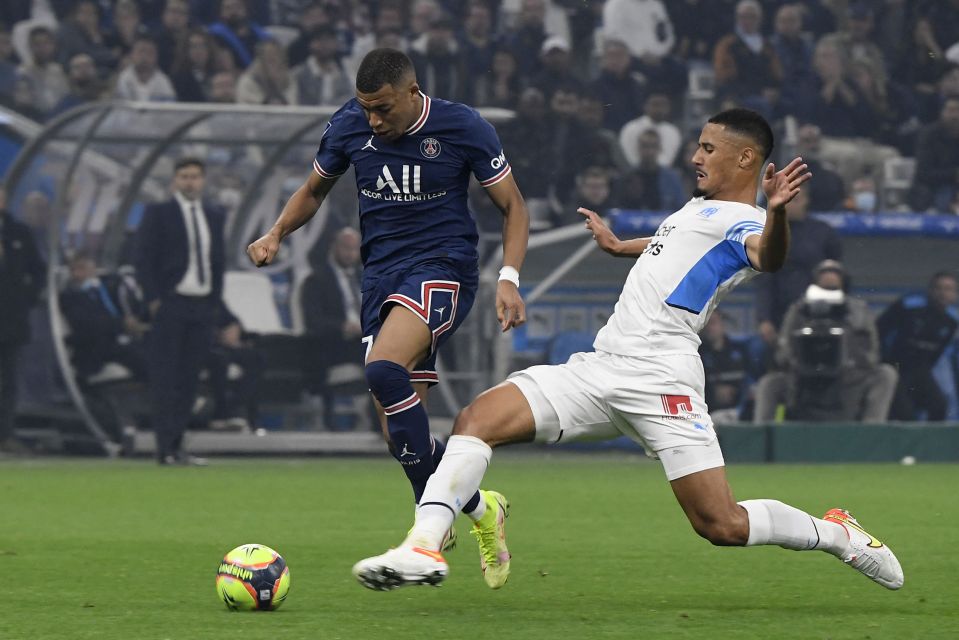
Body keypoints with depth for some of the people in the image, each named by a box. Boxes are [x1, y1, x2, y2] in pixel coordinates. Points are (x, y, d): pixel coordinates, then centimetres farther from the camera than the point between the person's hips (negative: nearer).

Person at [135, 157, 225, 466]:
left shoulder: (214, 216, 15)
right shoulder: (158, 214, 0)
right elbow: (144, 259, -4)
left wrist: (214, 300, 9)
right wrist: (154, 300, -11)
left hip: (202, 306, 5)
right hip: (170, 304, -5)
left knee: (189, 379, 5)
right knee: (165, 379, -6)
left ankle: (176, 447, 10)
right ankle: (166, 448, -9)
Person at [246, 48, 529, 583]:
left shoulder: (463, 128, -8)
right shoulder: (350, 127, 1)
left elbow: (513, 206, 1)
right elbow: (315, 190, 18)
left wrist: (509, 279, -13)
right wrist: (276, 234, -1)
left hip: (444, 268, -5)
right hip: (382, 273, 5)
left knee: (384, 370, -31)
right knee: (401, 426, 0)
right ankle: (478, 507, 23)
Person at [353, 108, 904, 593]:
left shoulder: (744, 223, -4)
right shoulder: (700, 209, 24)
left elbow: (768, 255, -29)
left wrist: (777, 209, -49)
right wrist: (619, 246, 62)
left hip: (657, 375, -9)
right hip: (601, 368, 9)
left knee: (723, 526, -12)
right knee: (477, 420, -10)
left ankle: (838, 534, 14)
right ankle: (424, 549, -19)